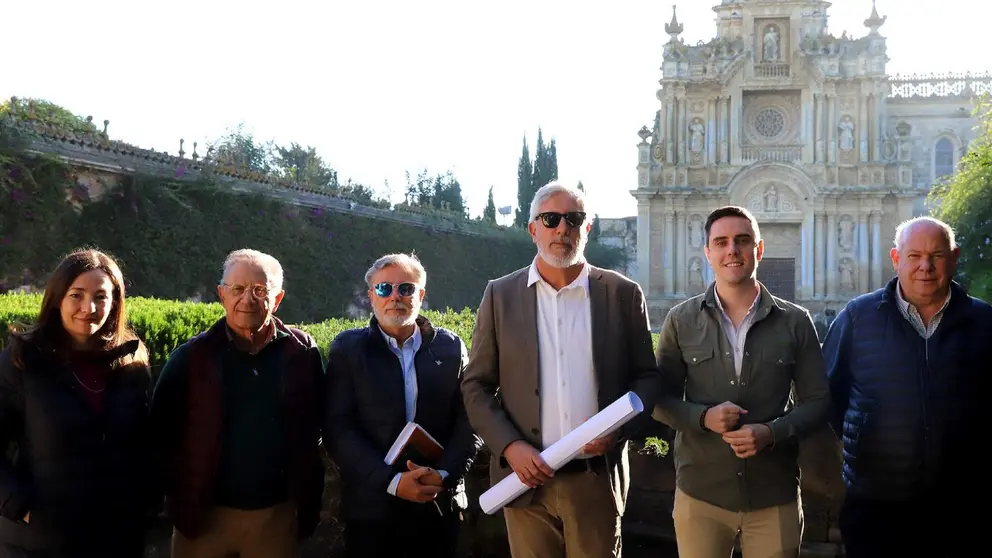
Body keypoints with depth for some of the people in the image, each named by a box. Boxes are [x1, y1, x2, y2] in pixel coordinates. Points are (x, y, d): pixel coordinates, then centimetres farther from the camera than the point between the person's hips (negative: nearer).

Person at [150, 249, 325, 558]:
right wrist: (178, 500, -3)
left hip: (277, 515, 1)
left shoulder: (302, 353, -2)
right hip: (205, 514, 0)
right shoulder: (192, 356, -4)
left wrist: (309, 504, 2)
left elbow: (312, 434, 3)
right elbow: (162, 432, 0)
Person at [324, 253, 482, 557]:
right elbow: (339, 429, -6)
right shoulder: (348, 348, 1)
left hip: (440, 505, 2)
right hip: (371, 507, -1)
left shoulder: (451, 347, 5)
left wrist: (444, 475, -13)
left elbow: (470, 421, 3)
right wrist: (392, 481, -16)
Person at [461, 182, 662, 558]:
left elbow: (648, 377, 7)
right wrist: (510, 447, -9)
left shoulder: (623, 294, 3)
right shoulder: (500, 295, 4)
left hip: (598, 480, 0)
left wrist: (618, 428, -10)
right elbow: (476, 386, 4)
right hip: (526, 478, 0)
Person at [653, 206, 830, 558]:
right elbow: (660, 398, 5)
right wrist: (703, 417, -15)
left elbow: (817, 402, 3)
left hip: (775, 496, 0)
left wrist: (772, 433, -14)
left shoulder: (795, 322, 1)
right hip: (700, 494, 0)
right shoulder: (681, 321, 1)